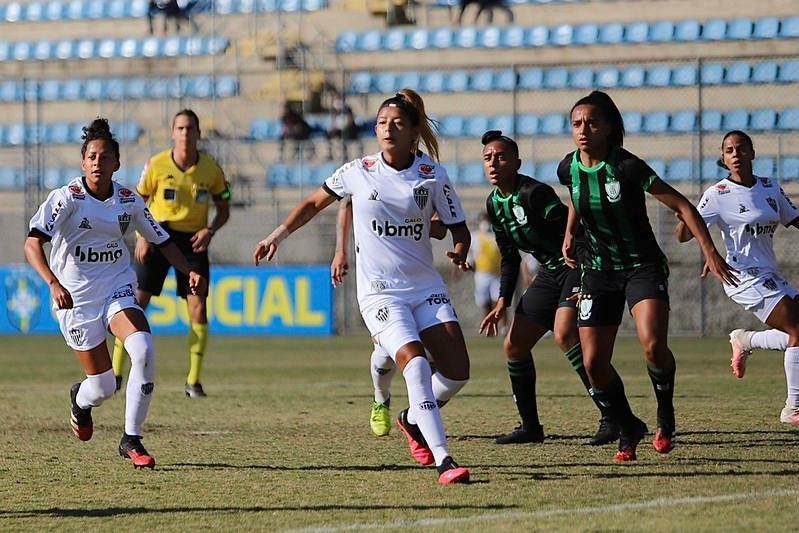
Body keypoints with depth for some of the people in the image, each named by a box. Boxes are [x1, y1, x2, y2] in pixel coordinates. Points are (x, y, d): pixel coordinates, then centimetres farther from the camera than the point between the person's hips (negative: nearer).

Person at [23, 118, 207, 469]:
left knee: (143, 350, -26)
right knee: (102, 387, -2)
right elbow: (32, 244, -24)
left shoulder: (129, 201, 0)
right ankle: (80, 400, 40)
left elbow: (162, 241, 12)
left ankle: (131, 441, -12)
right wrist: (54, 284, -39)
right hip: (75, 298, -3)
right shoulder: (67, 198, -13)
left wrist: (189, 271, -4)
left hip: (117, 291, 3)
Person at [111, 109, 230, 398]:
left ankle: (193, 381, 1)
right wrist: (142, 235, -10)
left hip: (193, 240, 1)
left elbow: (223, 209, 7)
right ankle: (115, 372, 3)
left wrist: (210, 230, -12)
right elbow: (139, 202, 4)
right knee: (136, 301, -6)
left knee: (198, 308, -9)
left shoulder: (211, 170, -4)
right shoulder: (156, 165, -6)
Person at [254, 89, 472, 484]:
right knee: (414, 363, -23)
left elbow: (458, 228, 5)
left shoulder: (433, 175, -1)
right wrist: (277, 236, 14)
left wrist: (459, 252, -16)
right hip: (380, 292, -2)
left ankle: (413, 419, 25)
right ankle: (443, 461, -26)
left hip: (427, 288, 3)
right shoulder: (358, 172, -1)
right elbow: (314, 203, 15)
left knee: (457, 370, -7)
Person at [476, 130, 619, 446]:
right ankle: (530, 426, 19)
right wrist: (503, 302, 10)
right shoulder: (494, 205, 7)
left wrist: (586, 282, -29)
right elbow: (510, 257, 17)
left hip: (577, 267, -9)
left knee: (564, 334, -29)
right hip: (550, 274, 9)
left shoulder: (534, 194, -21)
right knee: (514, 345, 6)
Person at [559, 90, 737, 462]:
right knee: (593, 362, -5)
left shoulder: (627, 167, -19)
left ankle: (665, 416, 1)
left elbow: (681, 206, -17)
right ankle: (629, 431, 17)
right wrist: (569, 233, 17)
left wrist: (710, 252, -23)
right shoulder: (569, 169, -4)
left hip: (643, 267, -5)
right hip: (598, 271, 5)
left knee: (653, 345, -26)